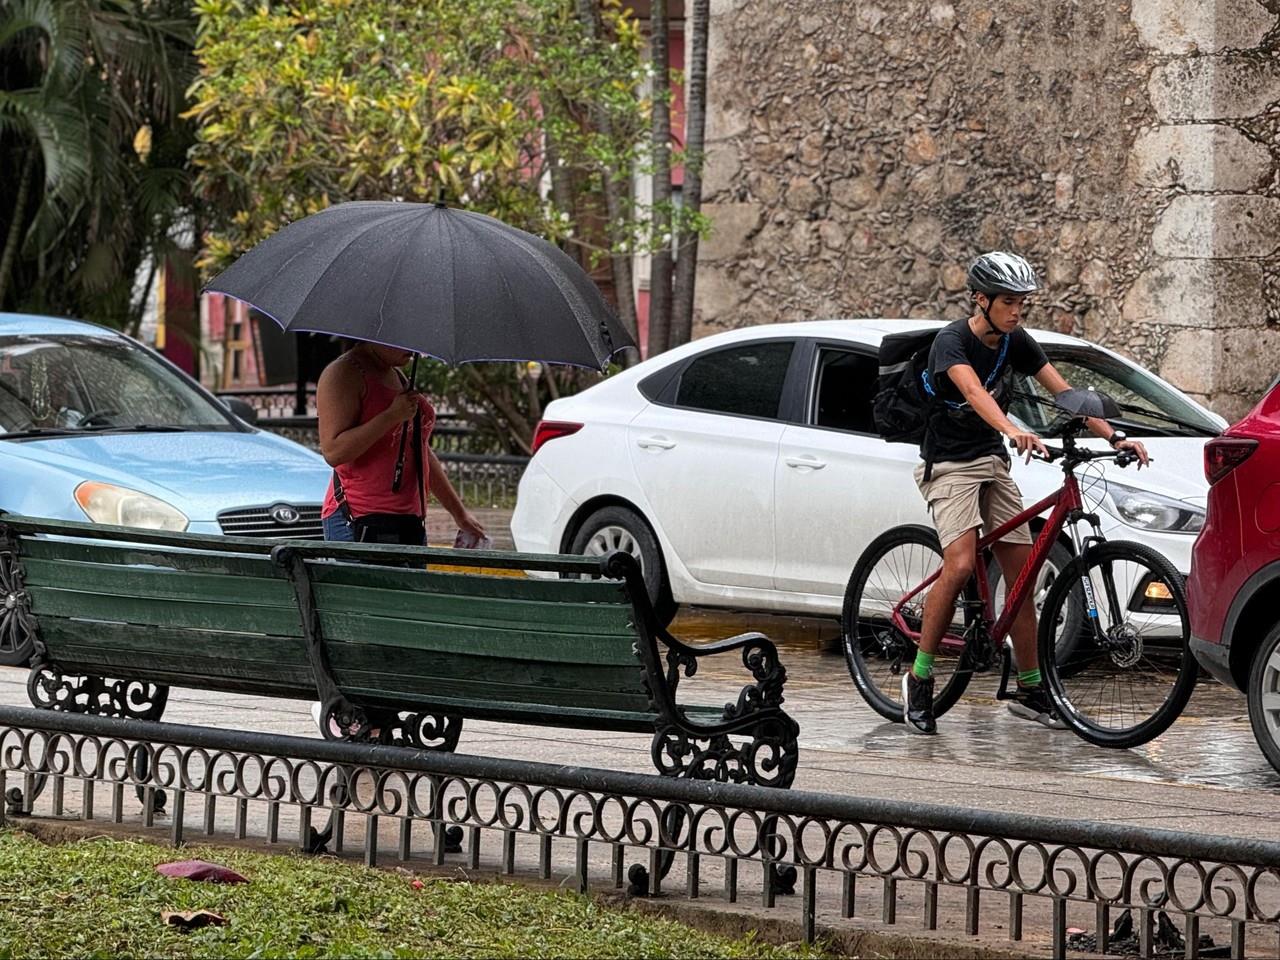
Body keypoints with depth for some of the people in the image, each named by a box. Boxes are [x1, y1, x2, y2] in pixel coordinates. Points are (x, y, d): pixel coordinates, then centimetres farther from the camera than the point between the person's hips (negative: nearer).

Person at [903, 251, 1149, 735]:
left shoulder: (1015, 342, 2)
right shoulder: (952, 341, -19)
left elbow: (1062, 392, -1)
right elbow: (974, 392, -37)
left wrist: (1113, 436, -13)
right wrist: (1014, 431, -55)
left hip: (992, 461, 7)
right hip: (949, 464, -7)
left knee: (1021, 570, 1)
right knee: (960, 565, -24)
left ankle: (1030, 690, 9)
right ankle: (919, 678, -13)